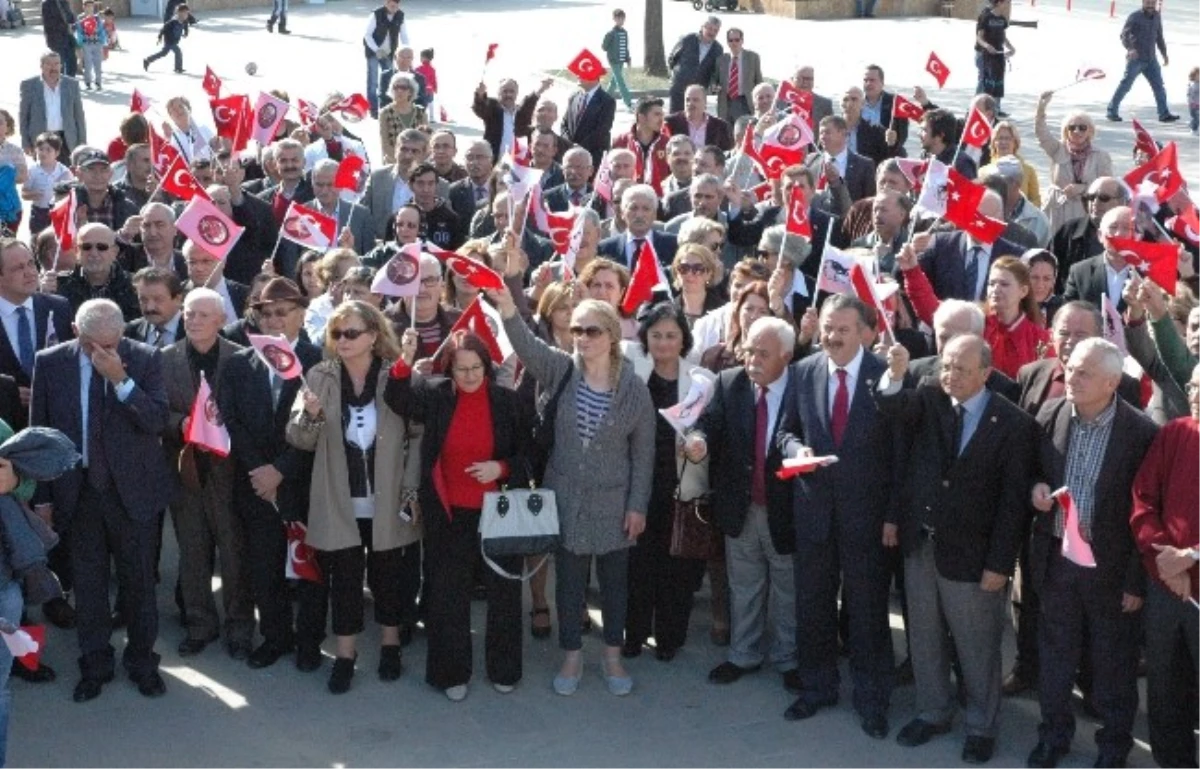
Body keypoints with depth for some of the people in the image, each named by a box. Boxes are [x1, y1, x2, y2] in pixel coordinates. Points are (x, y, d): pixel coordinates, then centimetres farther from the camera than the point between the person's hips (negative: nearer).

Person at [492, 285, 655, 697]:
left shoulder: (634, 390, -9)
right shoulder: (561, 371, -6)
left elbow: (643, 453, -4)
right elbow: (527, 344, -24)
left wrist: (638, 505, -5)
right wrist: (507, 307, -42)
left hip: (613, 504, -1)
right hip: (565, 499, 1)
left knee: (614, 580, 13)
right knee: (568, 580, 12)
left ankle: (613, 657, 30)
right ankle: (572, 657, 28)